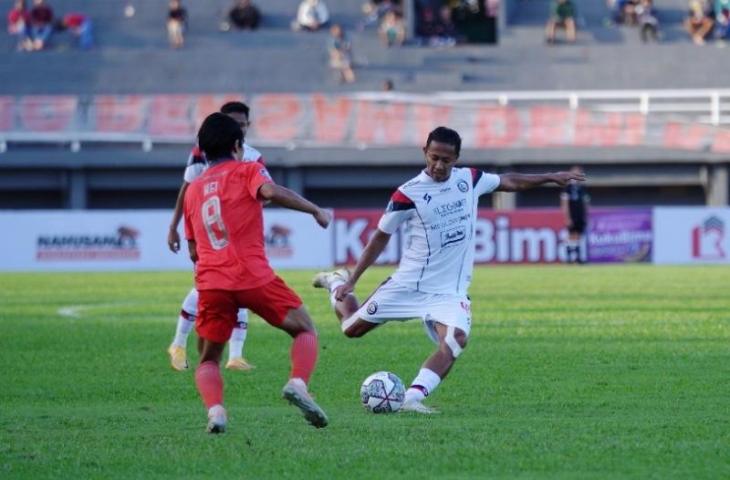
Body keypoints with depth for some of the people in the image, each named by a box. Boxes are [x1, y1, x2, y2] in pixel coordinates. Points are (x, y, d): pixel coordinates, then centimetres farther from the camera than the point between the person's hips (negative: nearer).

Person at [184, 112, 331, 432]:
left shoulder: (193, 190, 22)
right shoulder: (246, 171, 8)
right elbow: (271, 191, -15)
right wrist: (315, 210, -9)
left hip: (211, 283, 3)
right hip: (253, 276, -3)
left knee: (208, 361, 14)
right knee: (305, 330, 12)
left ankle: (215, 410, -16)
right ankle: (298, 383, -16)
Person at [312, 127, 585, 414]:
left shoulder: (469, 179, -1)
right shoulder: (408, 194, -13)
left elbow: (509, 182, 18)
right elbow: (381, 237, -2)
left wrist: (550, 178, 15)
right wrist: (352, 281, -1)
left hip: (450, 291, 2)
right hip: (408, 284, -2)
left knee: (455, 339, -27)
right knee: (352, 328, 6)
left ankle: (413, 397, -30)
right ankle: (337, 283, 37)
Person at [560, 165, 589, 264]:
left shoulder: (582, 189, 14)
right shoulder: (568, 188, -4)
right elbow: (565, 204, -7)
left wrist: (586, 217, 14)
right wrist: (567, 218, -13)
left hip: (581, 218, 6)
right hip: (572, 218, -6)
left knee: (579, 237, 5)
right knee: (572, 236, -7)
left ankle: (579, 257, 7)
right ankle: (570, 258, -4)